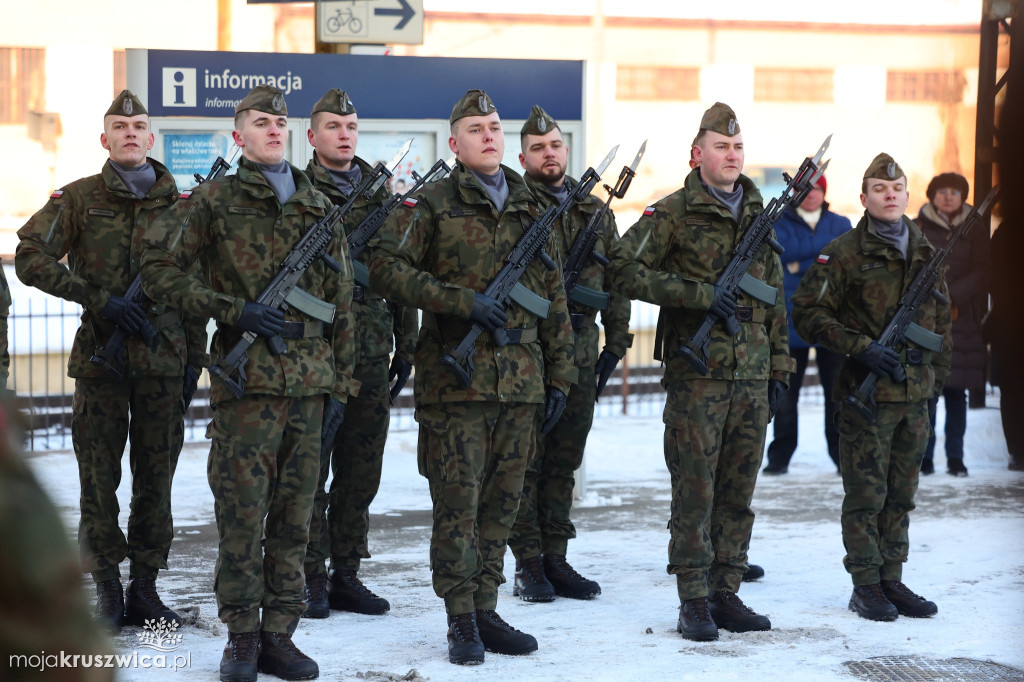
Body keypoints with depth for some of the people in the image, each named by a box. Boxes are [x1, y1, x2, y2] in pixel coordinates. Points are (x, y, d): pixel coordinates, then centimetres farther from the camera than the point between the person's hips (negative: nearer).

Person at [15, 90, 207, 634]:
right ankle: (107, 590, 12)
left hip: (163, 361, 2)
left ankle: (145, 589, 13)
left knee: (156, 478, 4)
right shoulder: (79, 197, 3)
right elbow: (30, 258, -6)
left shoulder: (178, 204, 9)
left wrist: (195, 358, 6)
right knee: (99, 476, 2)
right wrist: (99, 299, -14)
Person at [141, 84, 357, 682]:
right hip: (248, 379, -4)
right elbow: (160, 272, -2)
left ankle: (280, 634, 13)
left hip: (311, 382, 4)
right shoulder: (214, 199, 3)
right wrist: (237, 310, -10)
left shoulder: (319, 207, 15)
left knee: (295, 514, 6)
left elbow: (341, 304, 16)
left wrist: (340, 384, 11)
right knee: (242, 511, -4)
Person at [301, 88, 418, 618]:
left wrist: (406, 346, 12)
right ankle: (311, 579, 8)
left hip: (371, 355, 5)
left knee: (362, 469, 8)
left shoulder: (381, 193, 13)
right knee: (310, 467, 1)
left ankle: (346, 575, 17)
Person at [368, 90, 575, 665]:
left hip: (521, 381, 5)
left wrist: (560, 375, 13)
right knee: (458, 503, -2)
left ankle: (487, 612, 19)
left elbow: (554, 298, 17)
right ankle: (462, 622, 7)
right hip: (455, 379, -4)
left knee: (502, 503, 9)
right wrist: (463, 301, -16)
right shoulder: (431, 204, 0)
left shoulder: (532, 209, 14)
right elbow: (387, 269, -10)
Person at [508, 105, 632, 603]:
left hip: (581, 349, 5)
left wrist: (615, 343, 11)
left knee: (564, 459, 10)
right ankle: (528, 565, 7)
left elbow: (616, 279, 17)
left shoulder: (596, 211, 14)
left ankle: (555, 559, 17)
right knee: (526, 458, 0)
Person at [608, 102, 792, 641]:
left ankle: (726, 594, 15)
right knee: (695, 490, -3)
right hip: (696, 374, -5)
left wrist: (779, 370, 14)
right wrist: (699, 294, -16)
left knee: (738, 491, 8)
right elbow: (625, 268, -12)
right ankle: (694, 601, 4)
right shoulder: (673, 213, -3)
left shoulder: (759, 217, 15)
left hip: (752, 376, 5)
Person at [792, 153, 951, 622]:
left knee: (901, 495, 11)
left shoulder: (925, 254, 11)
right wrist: (862, 348, -16)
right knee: (866, 495, 0)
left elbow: (940, 318, 22)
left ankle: (892, 582, 20)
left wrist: (937, 372, 17)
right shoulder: (844, 253, -7)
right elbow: (808, 314, -9)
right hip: (866, 392, -5)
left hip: (915, 394, 5)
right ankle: (866, 587, 8)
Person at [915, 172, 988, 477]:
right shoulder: (915, 229, 8)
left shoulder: (974, 232, 10)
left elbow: (980, 273, 2)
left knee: (956, 392, 2)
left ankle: (955, 458, 7)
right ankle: (924, 458, 0)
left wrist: (950, 298, -11)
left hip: (962, 319, 1)